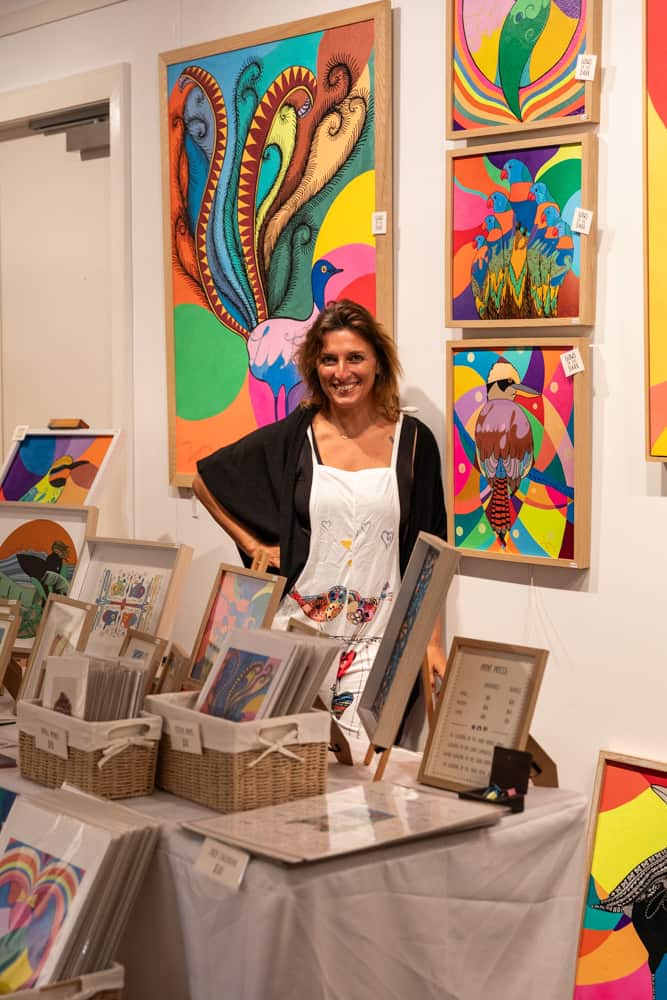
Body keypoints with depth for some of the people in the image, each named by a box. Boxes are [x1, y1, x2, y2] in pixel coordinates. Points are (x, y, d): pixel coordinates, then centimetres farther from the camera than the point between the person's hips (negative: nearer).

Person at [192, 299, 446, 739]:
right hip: (298, 627, 0)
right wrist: (254, 545, 4)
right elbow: (206, 479, 12)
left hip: (377, 637, 0)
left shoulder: (413, 440, 2)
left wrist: (432, 641, 3)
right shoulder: (292, 437, 1)